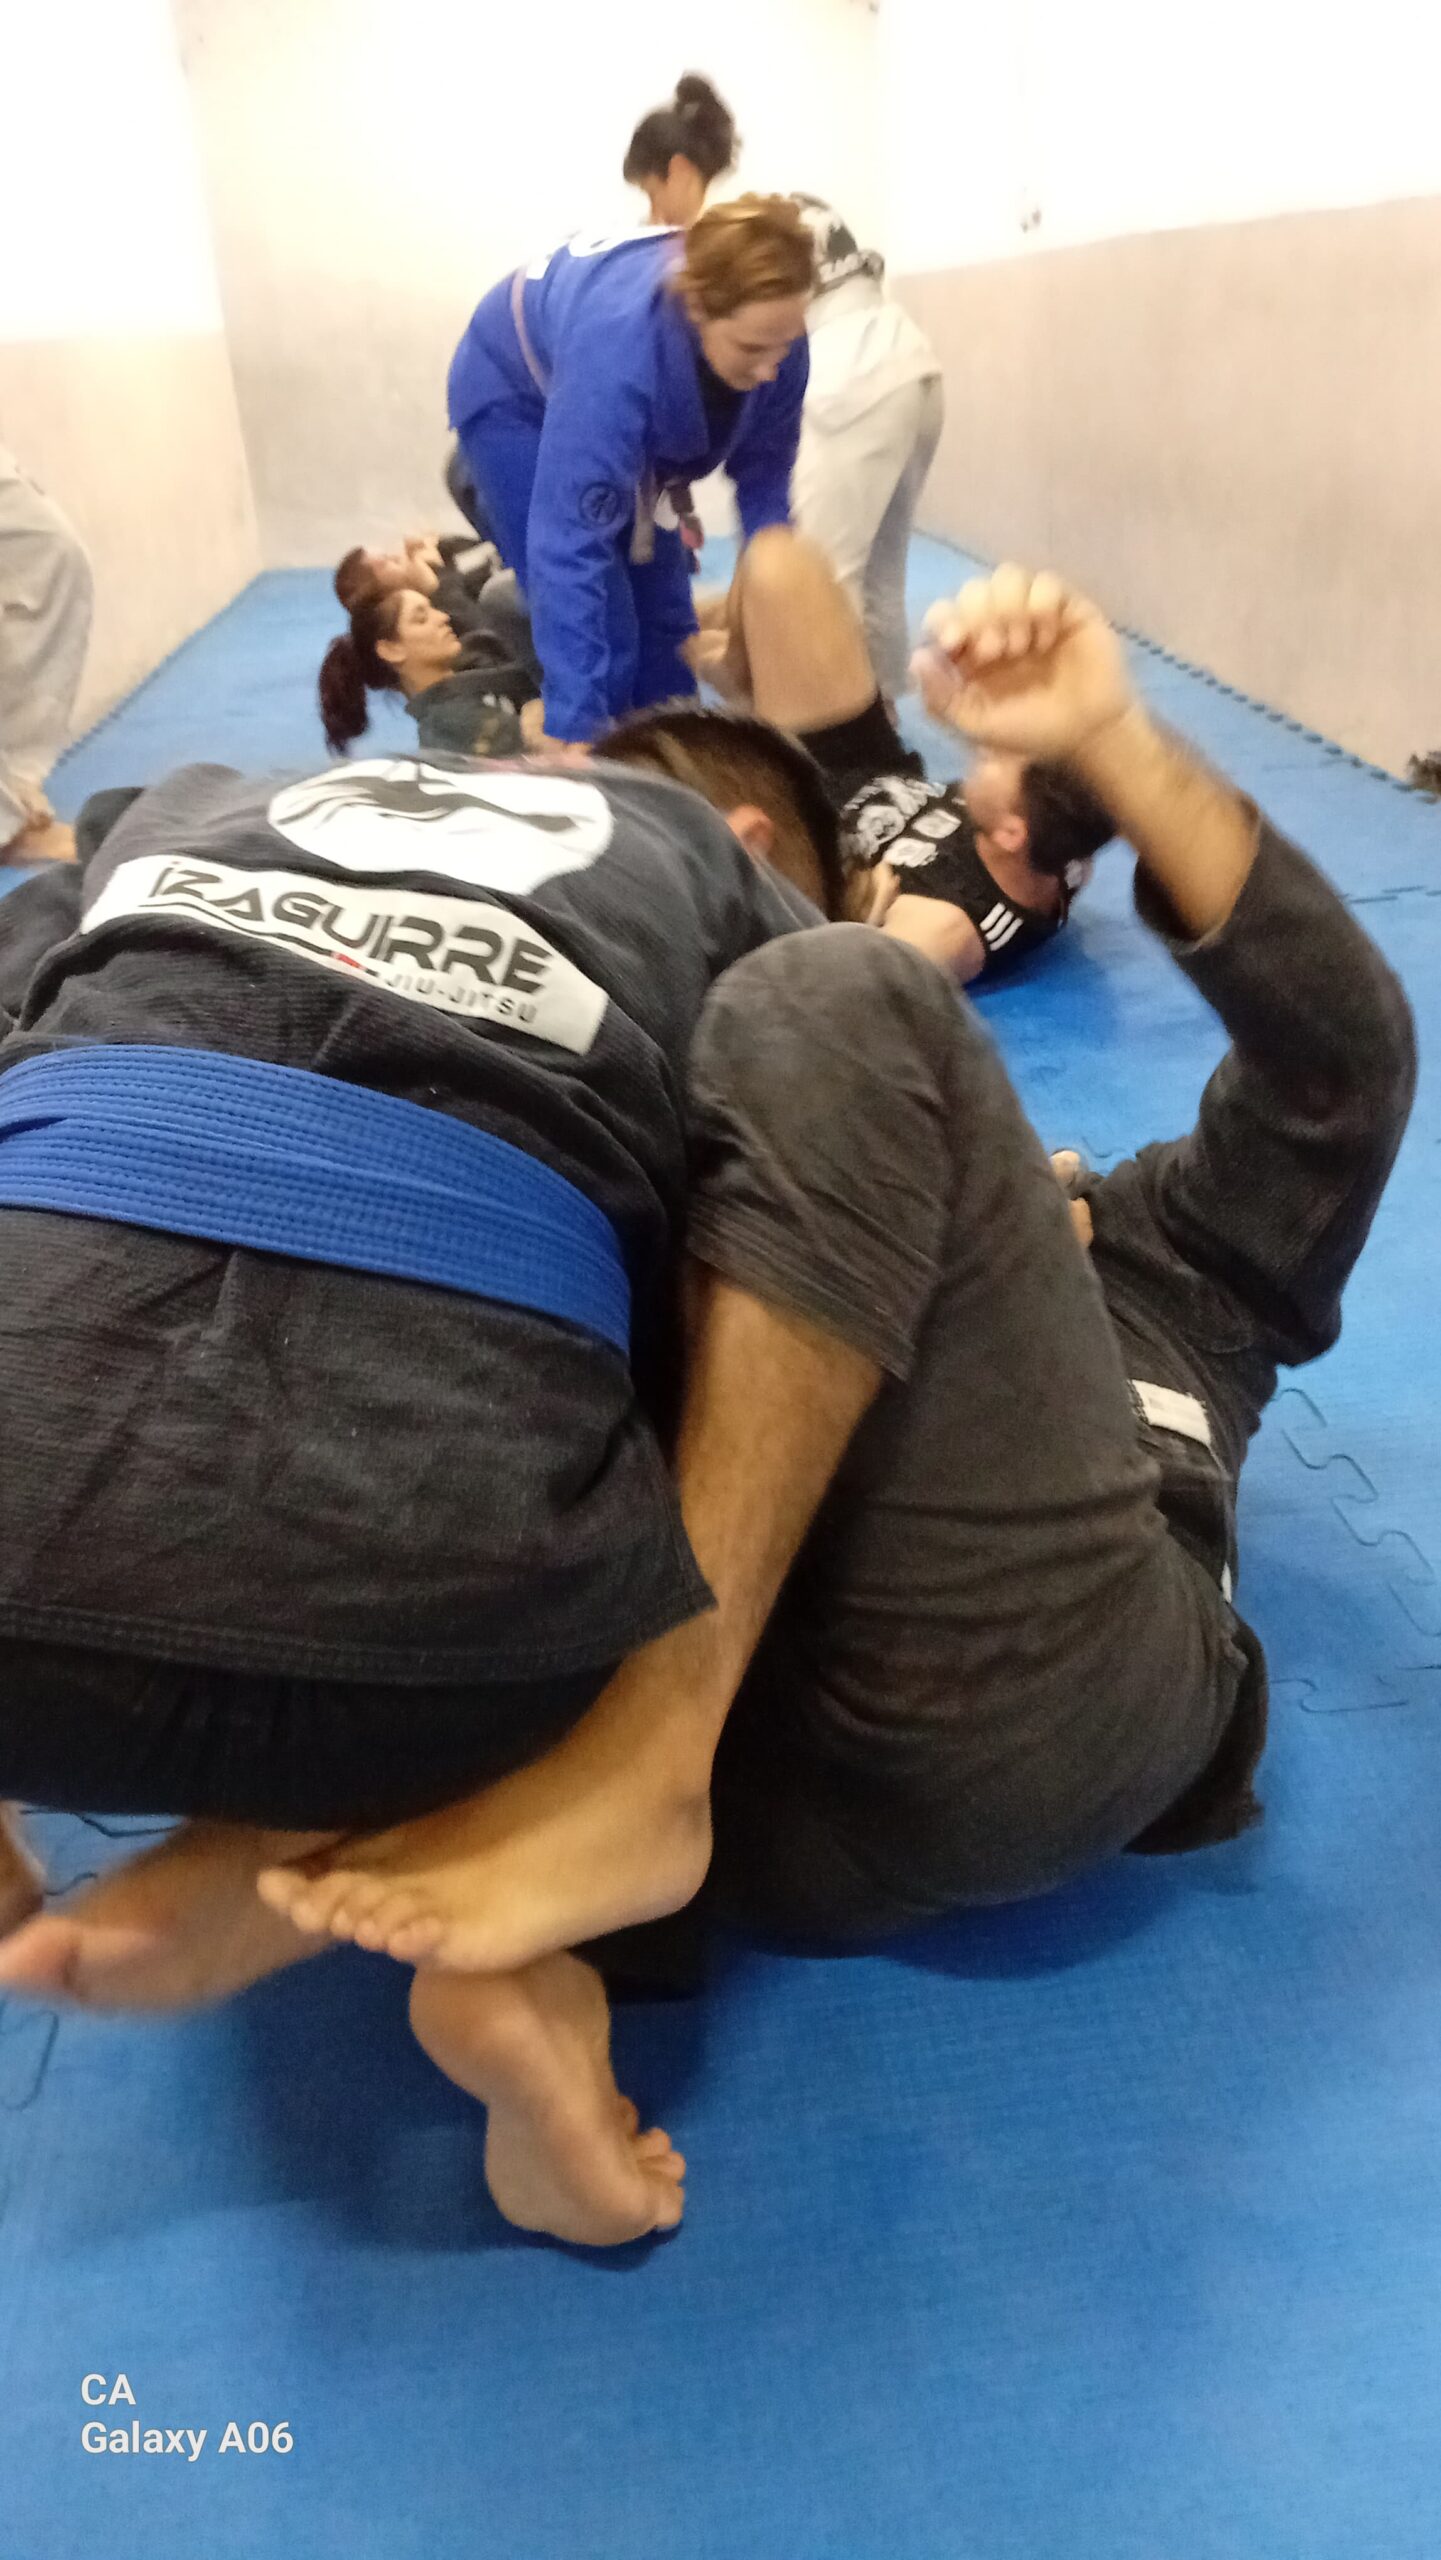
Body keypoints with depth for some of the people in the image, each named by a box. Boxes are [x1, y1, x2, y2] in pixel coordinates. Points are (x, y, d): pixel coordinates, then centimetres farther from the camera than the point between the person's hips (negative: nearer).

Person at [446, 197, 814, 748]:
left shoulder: (770, 329, -27)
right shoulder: (618, 347, -44)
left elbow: (764, 474, -13)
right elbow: (570, 543, -47)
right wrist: (573, 724, -51)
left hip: (634, 403, 5)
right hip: (518, 397, -5)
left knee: (665, 618, 5)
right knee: (603, 638, -13)